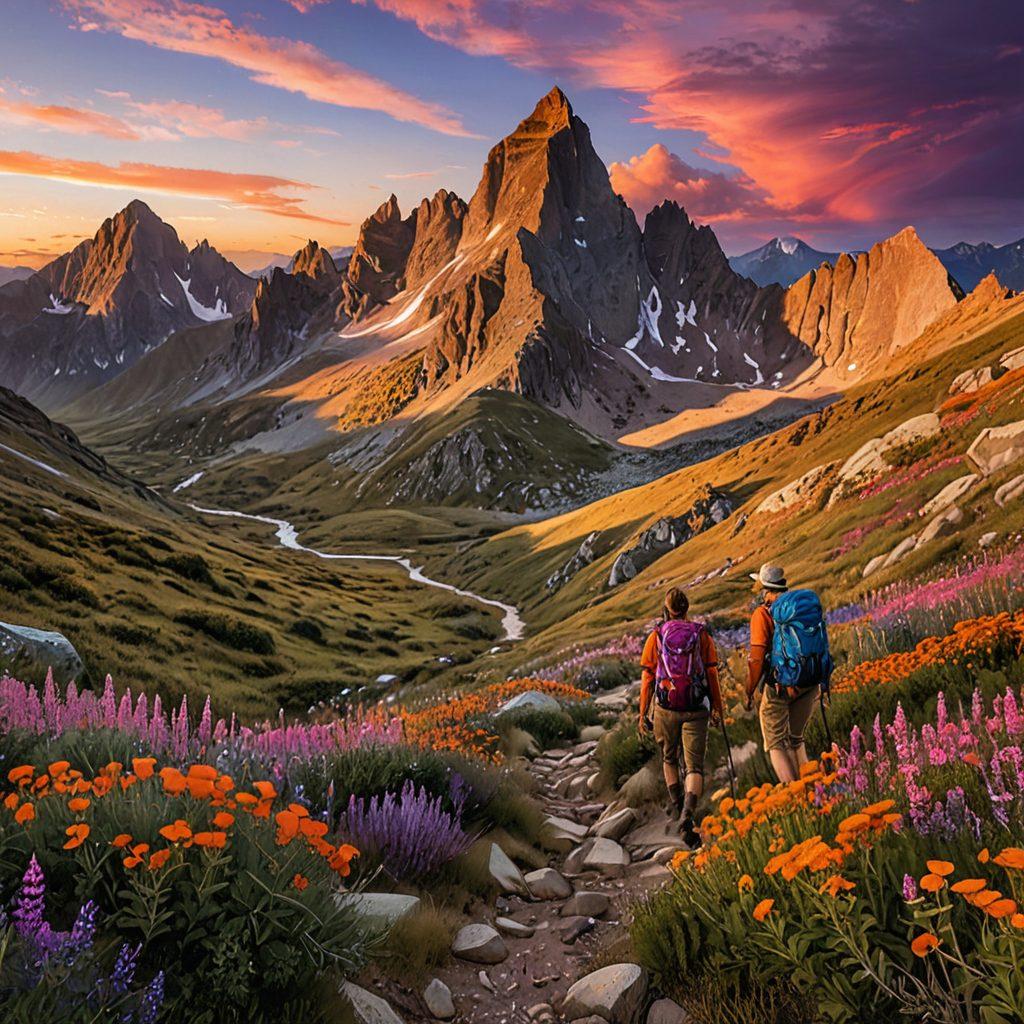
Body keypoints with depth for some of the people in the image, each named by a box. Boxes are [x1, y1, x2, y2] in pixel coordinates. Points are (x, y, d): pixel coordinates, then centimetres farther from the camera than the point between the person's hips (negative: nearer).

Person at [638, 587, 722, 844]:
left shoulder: (656, 637, -2)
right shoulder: (702, 635, -1)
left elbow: (648, 679, -1)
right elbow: (712, 674, 1)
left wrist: (643, 713, 6)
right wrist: (717, 707, 12)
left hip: (666, 709, 1)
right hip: (696, 709, -1)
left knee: (669, 757, 25)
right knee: (694, 766, 1)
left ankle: (676, 803, 38)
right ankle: (687, 815, -19)